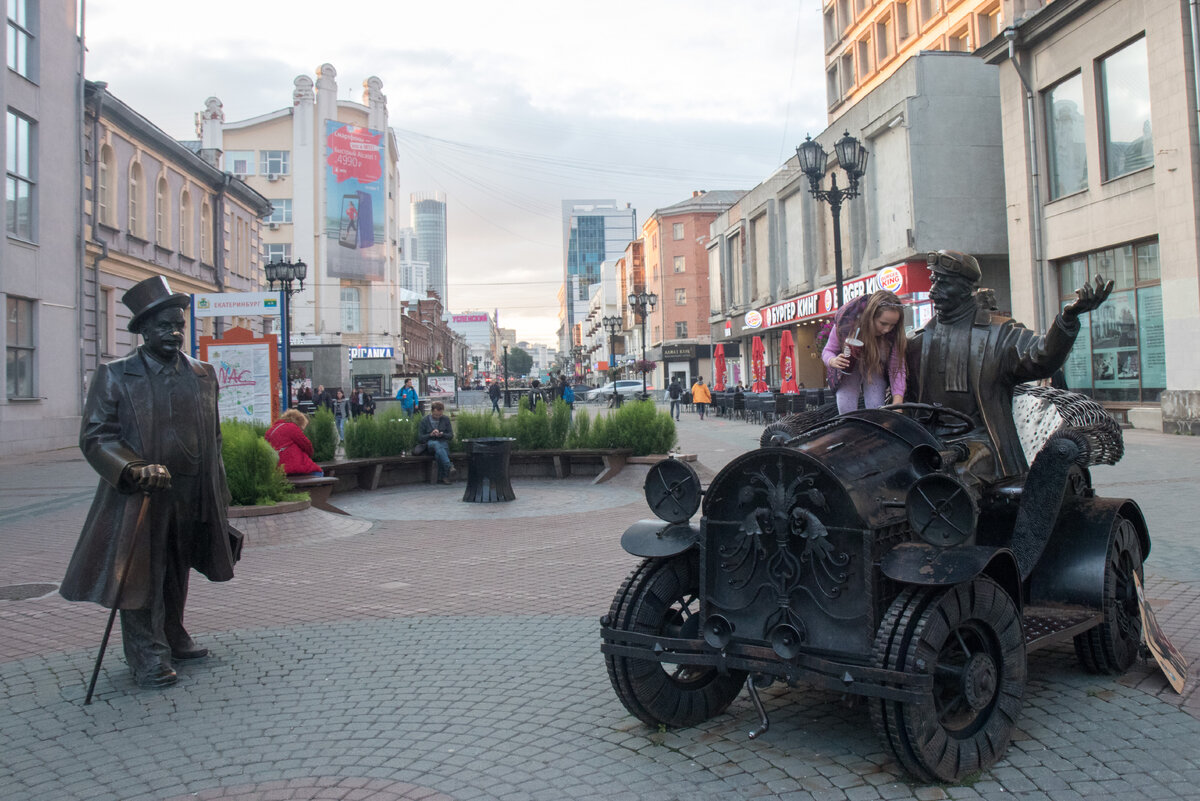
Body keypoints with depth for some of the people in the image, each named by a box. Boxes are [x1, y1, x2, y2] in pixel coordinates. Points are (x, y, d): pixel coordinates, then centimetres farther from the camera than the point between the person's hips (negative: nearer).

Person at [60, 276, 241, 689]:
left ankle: (173, 639, 33)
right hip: (140, 499, -4)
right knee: (141, 575, 0)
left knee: (178, 573, 15)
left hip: (193, 499, 4)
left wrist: (218, 495, 13)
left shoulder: (203, 374, 10)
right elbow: (95, 436, -7)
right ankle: (148, 658, 12)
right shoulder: (114, 375, -2)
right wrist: (136, 468, -24)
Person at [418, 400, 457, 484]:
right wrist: (431, 434, -12)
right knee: (437, 444, -40)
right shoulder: (424, 420, 5)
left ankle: (441, 478, -36)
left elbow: (451, 435, 11)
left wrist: (442, 434, -10)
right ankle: (449, 467, -57)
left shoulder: (446, 419, 10)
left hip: (443, 442, 1)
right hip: (430, 443, -1)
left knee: (439, 454, -37)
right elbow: (420, 438, 4)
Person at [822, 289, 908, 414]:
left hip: (876, 369, 0)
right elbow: (828, 351, -16)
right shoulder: (846, 321, -30)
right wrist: (833, 361, -42)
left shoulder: (894, 333, -26)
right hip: (848, 369, 0)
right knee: (846, 411, -10)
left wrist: (897, 403, -36)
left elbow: (897, 367, -25)